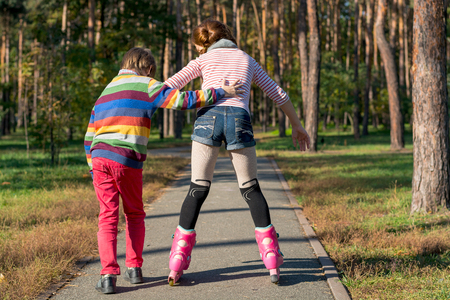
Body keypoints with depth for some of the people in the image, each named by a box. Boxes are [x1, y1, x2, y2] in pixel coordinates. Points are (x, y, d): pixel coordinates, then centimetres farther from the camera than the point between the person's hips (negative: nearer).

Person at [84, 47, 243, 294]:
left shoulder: (106, 92, 25)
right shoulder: (146, 85, 7)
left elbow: (89, 137, 22)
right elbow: (179, 100, -6)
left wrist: (94, 169, 26)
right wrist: (219, 93, -1)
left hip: (99, 158, 4)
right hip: (127, 162, -4)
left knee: (108, 217, 3)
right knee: (134, 214, 16)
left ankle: (108, 274, -9)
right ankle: (134, 267, 15)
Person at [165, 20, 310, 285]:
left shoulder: (203, 61, 23)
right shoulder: (247, 60, 28)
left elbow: (169, 87, 14)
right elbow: (278, 95, 30)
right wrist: (297, 126, 40)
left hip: (208, 116, -1)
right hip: (239, 119, 1)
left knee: (198, 189, 8)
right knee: (251, 188, 14)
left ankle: (177, 264, 4)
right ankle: (273, 260, 7)